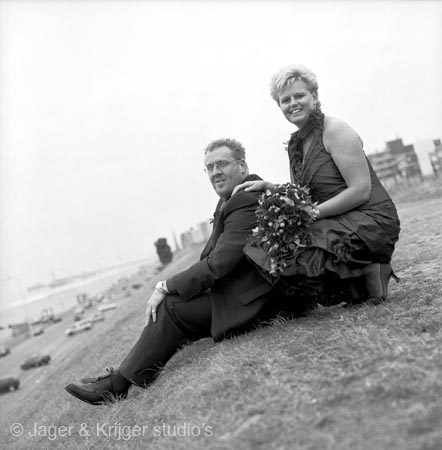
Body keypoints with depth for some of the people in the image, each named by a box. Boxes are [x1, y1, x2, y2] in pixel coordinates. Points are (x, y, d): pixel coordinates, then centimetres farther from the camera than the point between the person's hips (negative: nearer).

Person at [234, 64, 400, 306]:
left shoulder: (334, 130, -9)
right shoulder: (295, 144, 14)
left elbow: (361, 191, -17)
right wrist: (267, 186, -1)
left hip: (371, 220, -9)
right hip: (339, 223, 9)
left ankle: (369, 274, -8)